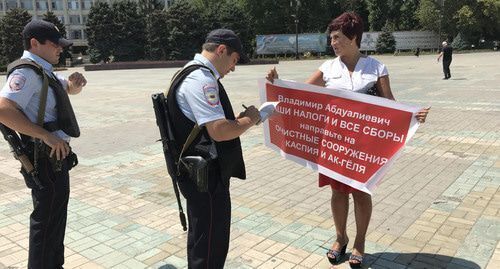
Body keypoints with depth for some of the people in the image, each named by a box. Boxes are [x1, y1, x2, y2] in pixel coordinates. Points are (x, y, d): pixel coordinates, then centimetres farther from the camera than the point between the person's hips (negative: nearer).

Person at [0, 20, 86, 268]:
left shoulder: (44, 71, 12)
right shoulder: (26, 72, -17)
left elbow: (71, 89, 27)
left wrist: (75, 83, 4)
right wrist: (47, 136, -29)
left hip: (56, 154, 10)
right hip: (45, 157, -10)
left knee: (56, 216, 21)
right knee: (47, 220, 0)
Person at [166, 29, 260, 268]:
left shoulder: (194, 73, 13)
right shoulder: (202, 79, -21)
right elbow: (220, 131, -29)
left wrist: (240, 118, 10)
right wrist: (249, 120, -12)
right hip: (206, 175, -11)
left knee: (202, 236, 26)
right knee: (211, 245, 4)